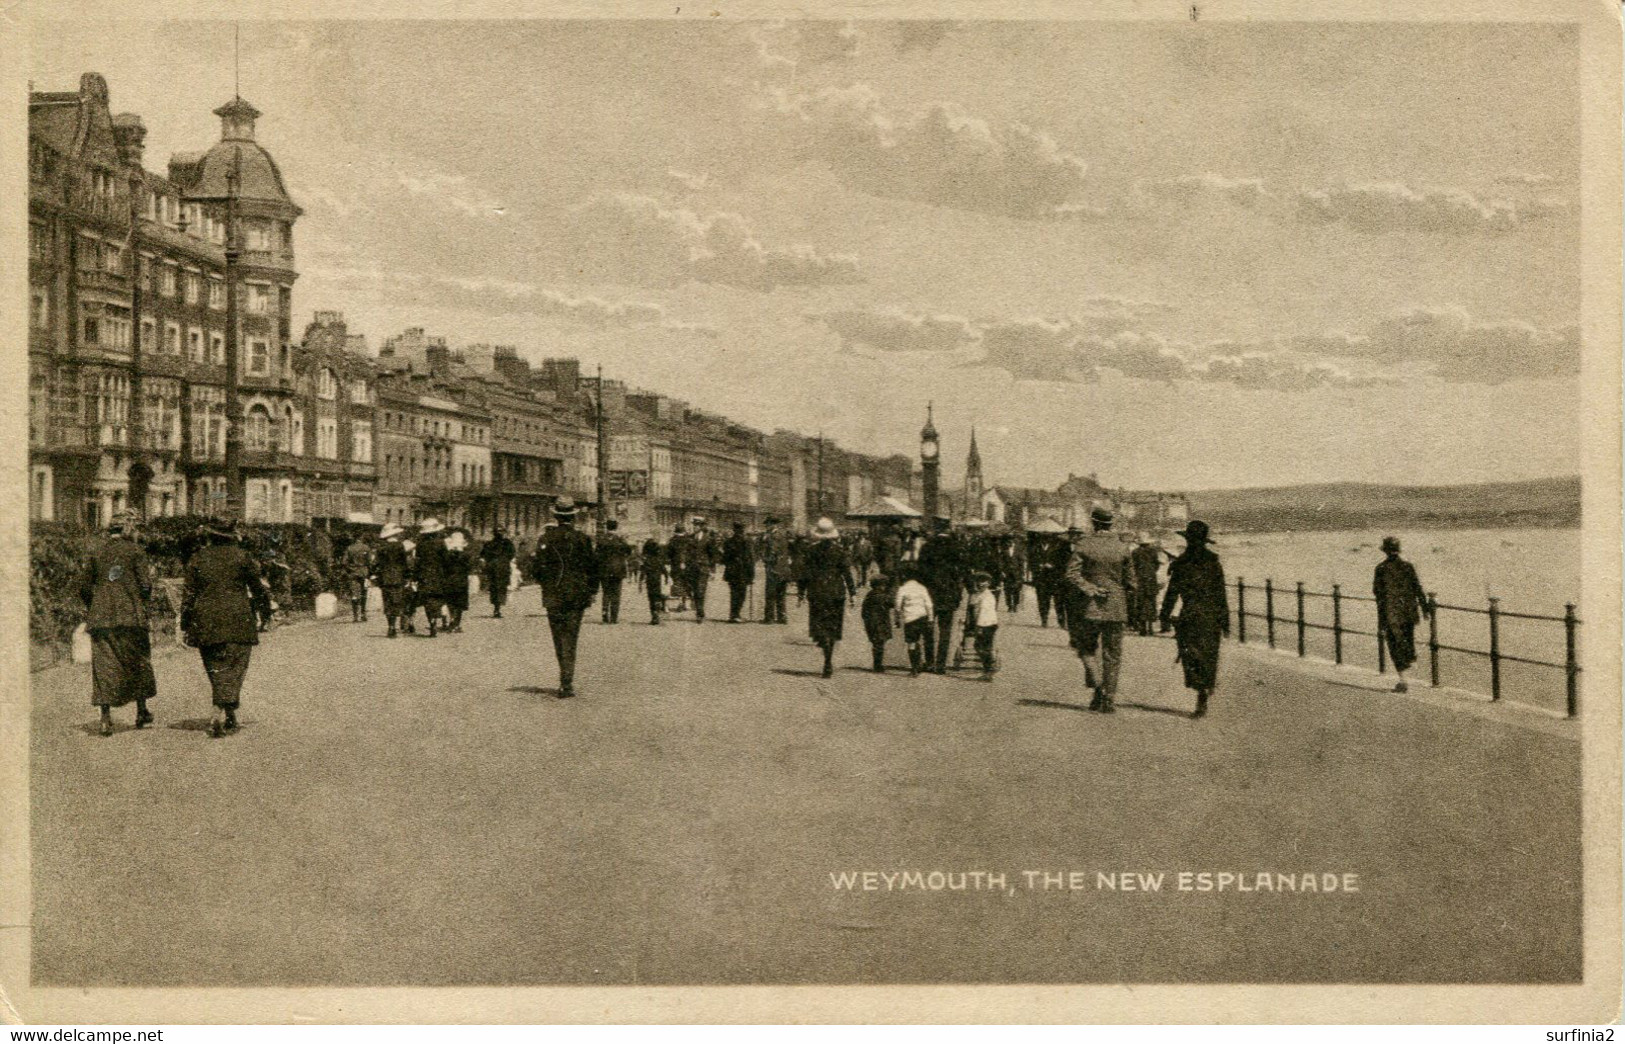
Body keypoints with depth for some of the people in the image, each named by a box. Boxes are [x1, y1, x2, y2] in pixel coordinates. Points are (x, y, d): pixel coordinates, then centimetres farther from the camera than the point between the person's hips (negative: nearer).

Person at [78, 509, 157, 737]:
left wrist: (91, 607, 21)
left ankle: (106, 717, -7)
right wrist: (146, 603, 12)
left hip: (100, 617, 2)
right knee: (137, 660, 12)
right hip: (130, 615, -2)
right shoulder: (134, 550, -3)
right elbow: (145, 584, -6)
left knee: (104, 665, 2)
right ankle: (141, 712, 19)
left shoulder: (95, 550, 7)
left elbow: (84, 585, 7)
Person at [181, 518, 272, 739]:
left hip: (206, 622, 2)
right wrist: (265, 612, 19)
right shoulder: (242, 557, 0)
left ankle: (230, 719, 18)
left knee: (216, 669, 13)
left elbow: (189, 594, 5)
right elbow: (259, 588, 4)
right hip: (238, 621, -2)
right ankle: (218, 715, -17)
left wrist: (185, 625, 10)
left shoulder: (198, 559, 4)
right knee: (233, 669, -1)